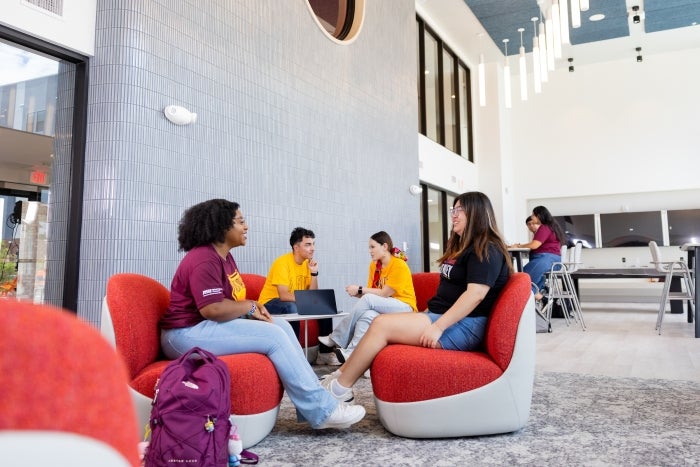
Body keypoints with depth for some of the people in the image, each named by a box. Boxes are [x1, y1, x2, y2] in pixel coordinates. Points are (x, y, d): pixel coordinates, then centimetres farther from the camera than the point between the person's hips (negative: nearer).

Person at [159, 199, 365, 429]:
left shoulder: (224, 257, 15)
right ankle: (322, 410, -16)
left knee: (281, 326, -2)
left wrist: (252, 308, -6)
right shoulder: (204, 260, -17)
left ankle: (313, 401, -5)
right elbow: (213, 309, -28)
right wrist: (250, 307, -12)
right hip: (187, 333, -10)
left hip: (208, 325, 10)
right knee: (274, 336, -20)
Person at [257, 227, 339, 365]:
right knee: (292, 307, -37)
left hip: (294, 303, 8)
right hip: (270, 302, -8)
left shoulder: (308, 263, 2)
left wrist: (314, 273, -14)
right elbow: (284, 296, -30)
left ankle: (325, 353, 4)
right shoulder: (282, 262, -21)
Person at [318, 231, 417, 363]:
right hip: (384, 307, 6)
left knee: (368, 299, -31)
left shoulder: (399, 265, -13)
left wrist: (359, 289, -17)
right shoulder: (374, 265, 7)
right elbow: (372, 293, 0)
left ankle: (337, 339, -22)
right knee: (367, 315, -32)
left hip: (404, 308, -6)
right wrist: (357, 293, -20)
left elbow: (384, 294, -17)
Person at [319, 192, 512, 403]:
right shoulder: (462, 247, 21)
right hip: (440, 316, 10)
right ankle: (340, 376, -4)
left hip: (463, 325, -10)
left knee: (382, 324, -19)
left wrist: (438, 327, -27)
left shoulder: (487, 250, -11)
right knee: (381, 324, -3)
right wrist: (427, 316, 16)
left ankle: (340, 388, -12)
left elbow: (475, 294, -23)